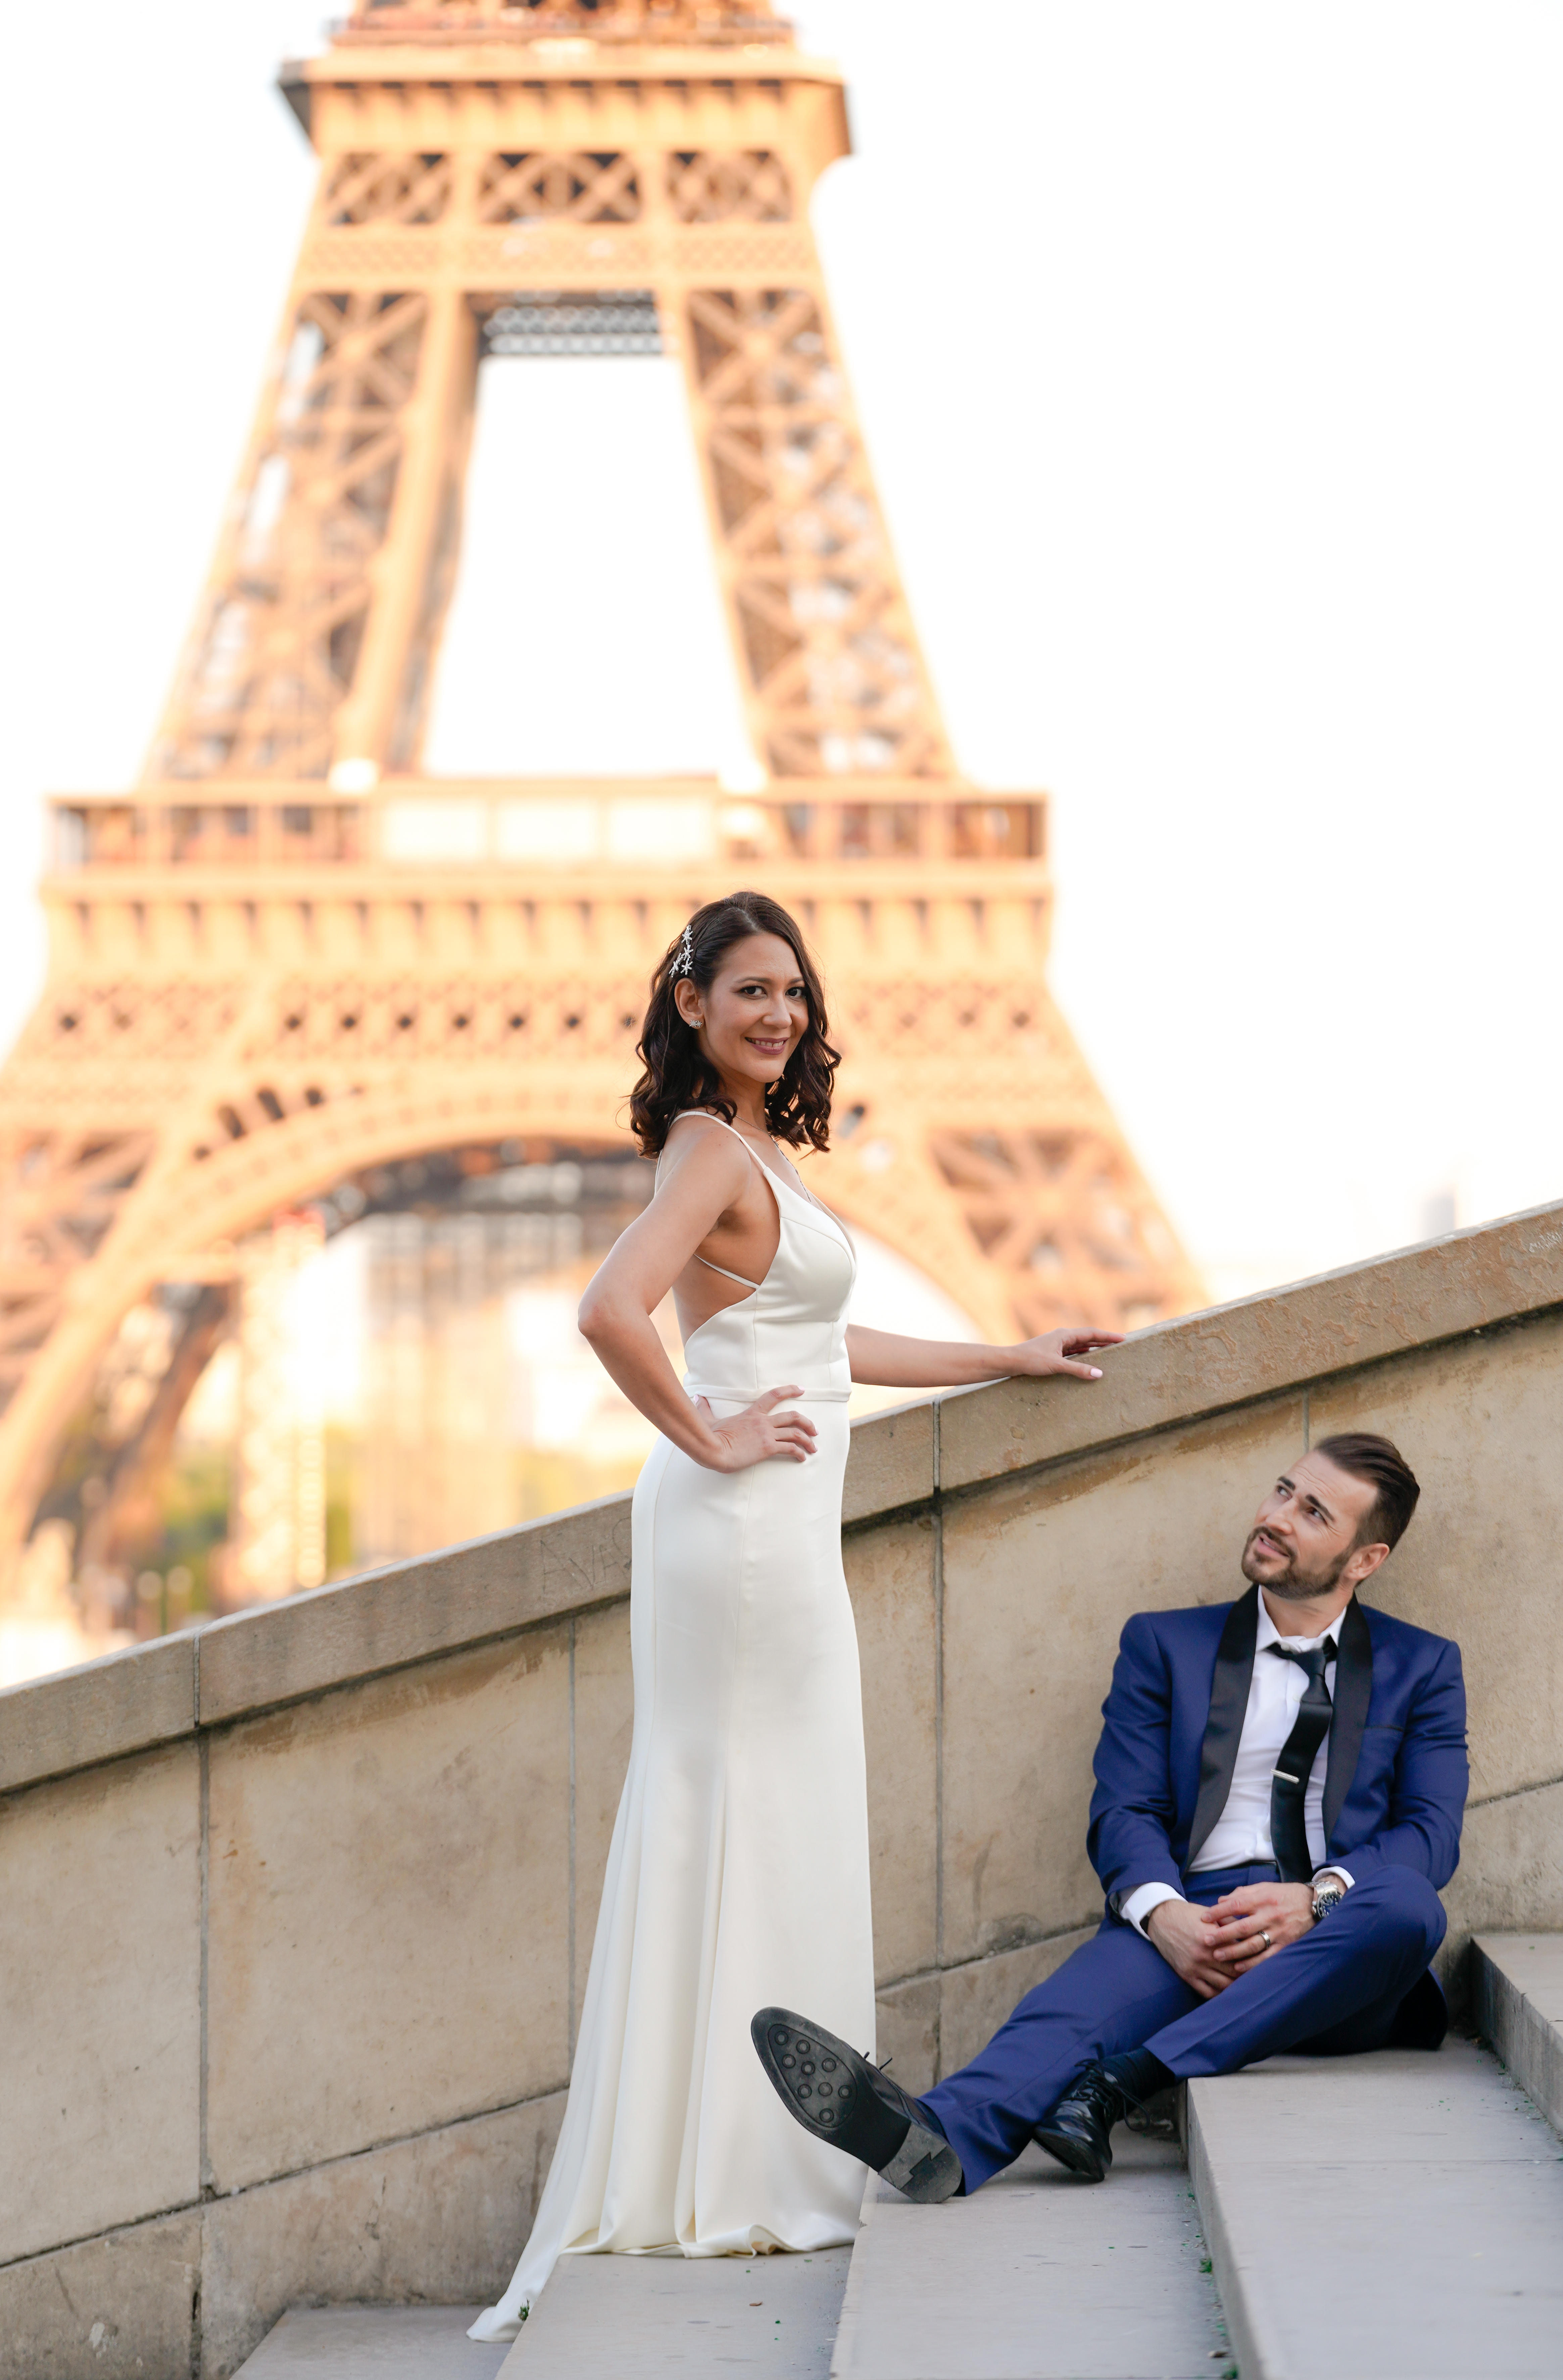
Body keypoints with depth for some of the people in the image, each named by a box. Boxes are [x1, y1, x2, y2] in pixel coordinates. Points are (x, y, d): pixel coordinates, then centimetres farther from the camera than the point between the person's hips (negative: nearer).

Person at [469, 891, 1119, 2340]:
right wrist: (711, 1442, -17)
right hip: (749, 1522, -10)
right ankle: (743, 2179, 2)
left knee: (729, 1832, 10)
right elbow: (611, 1312, -29)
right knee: (760, 1834, -5)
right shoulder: (713, 1149, -13)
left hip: (769, 1529, 10)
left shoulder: (752, 1146, 17)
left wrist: (1013, 1360, 30)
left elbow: (817, 1347, 25)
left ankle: (695, 2176, 14)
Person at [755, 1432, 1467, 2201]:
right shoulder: (1165, 1645, 20)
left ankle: (1122, 2083, -44)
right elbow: (1123, 1812, 9)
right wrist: (1163, 1912, -15)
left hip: (1334, 1961, 0)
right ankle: (941, 2141, -65)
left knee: (1406, 1903, -36)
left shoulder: (1421, 1667, 18)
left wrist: (1315, 1898, -16)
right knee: (1074, 2008, -32)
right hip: (1193, 1927, 1)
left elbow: (1430, 1834, 5)